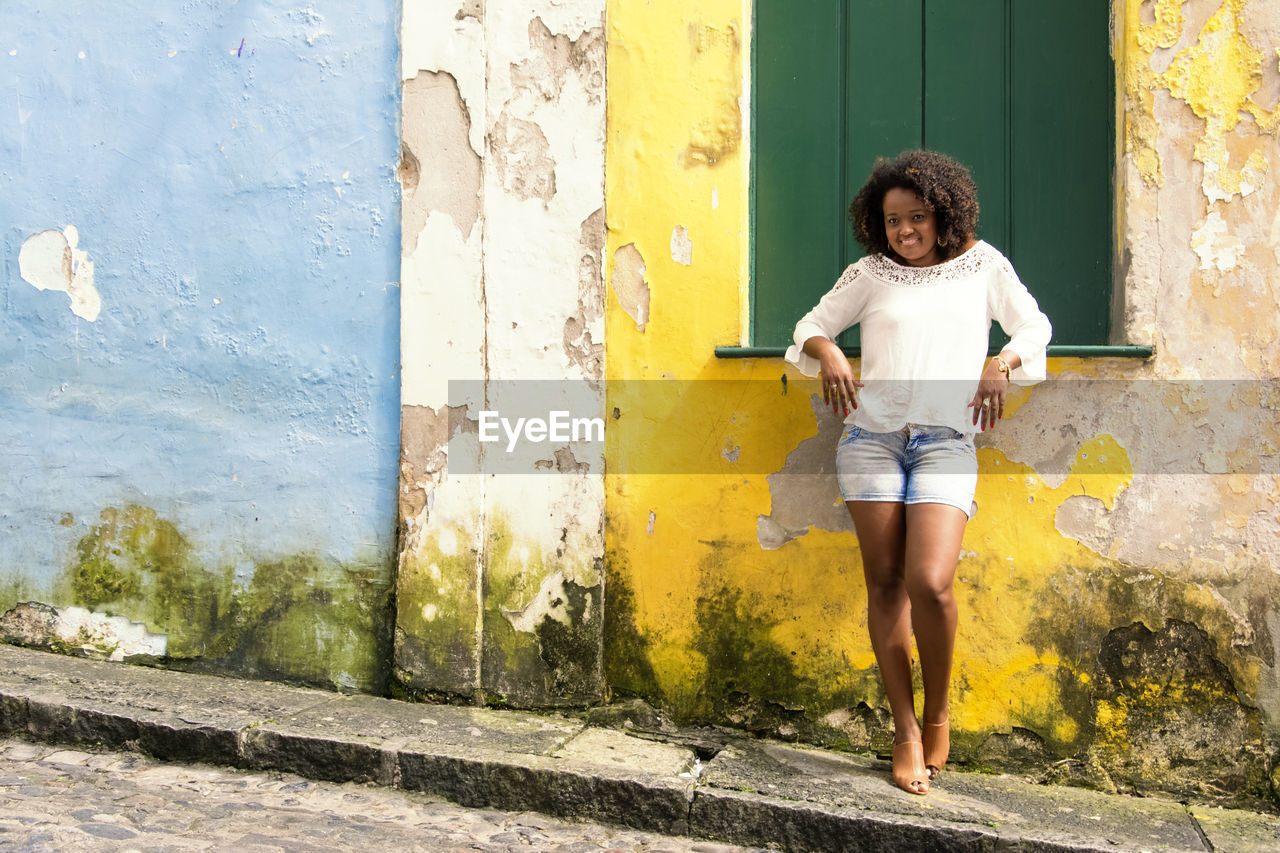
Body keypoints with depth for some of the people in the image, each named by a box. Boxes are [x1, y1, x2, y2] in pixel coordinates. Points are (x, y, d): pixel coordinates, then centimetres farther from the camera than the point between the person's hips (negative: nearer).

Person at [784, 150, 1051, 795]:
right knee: (885, 584, 1)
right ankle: (905, 730, 12)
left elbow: (1033, 327, 18)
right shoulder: (871, 274, 12)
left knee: (930, 583, -17)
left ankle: (938, 712, 9)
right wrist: (826, 353, -6)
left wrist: (1004, 364, -3)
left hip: (945, 442, -1)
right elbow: (810, 327, 17)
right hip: (872, 436, 2)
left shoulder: (982, 265, 12)